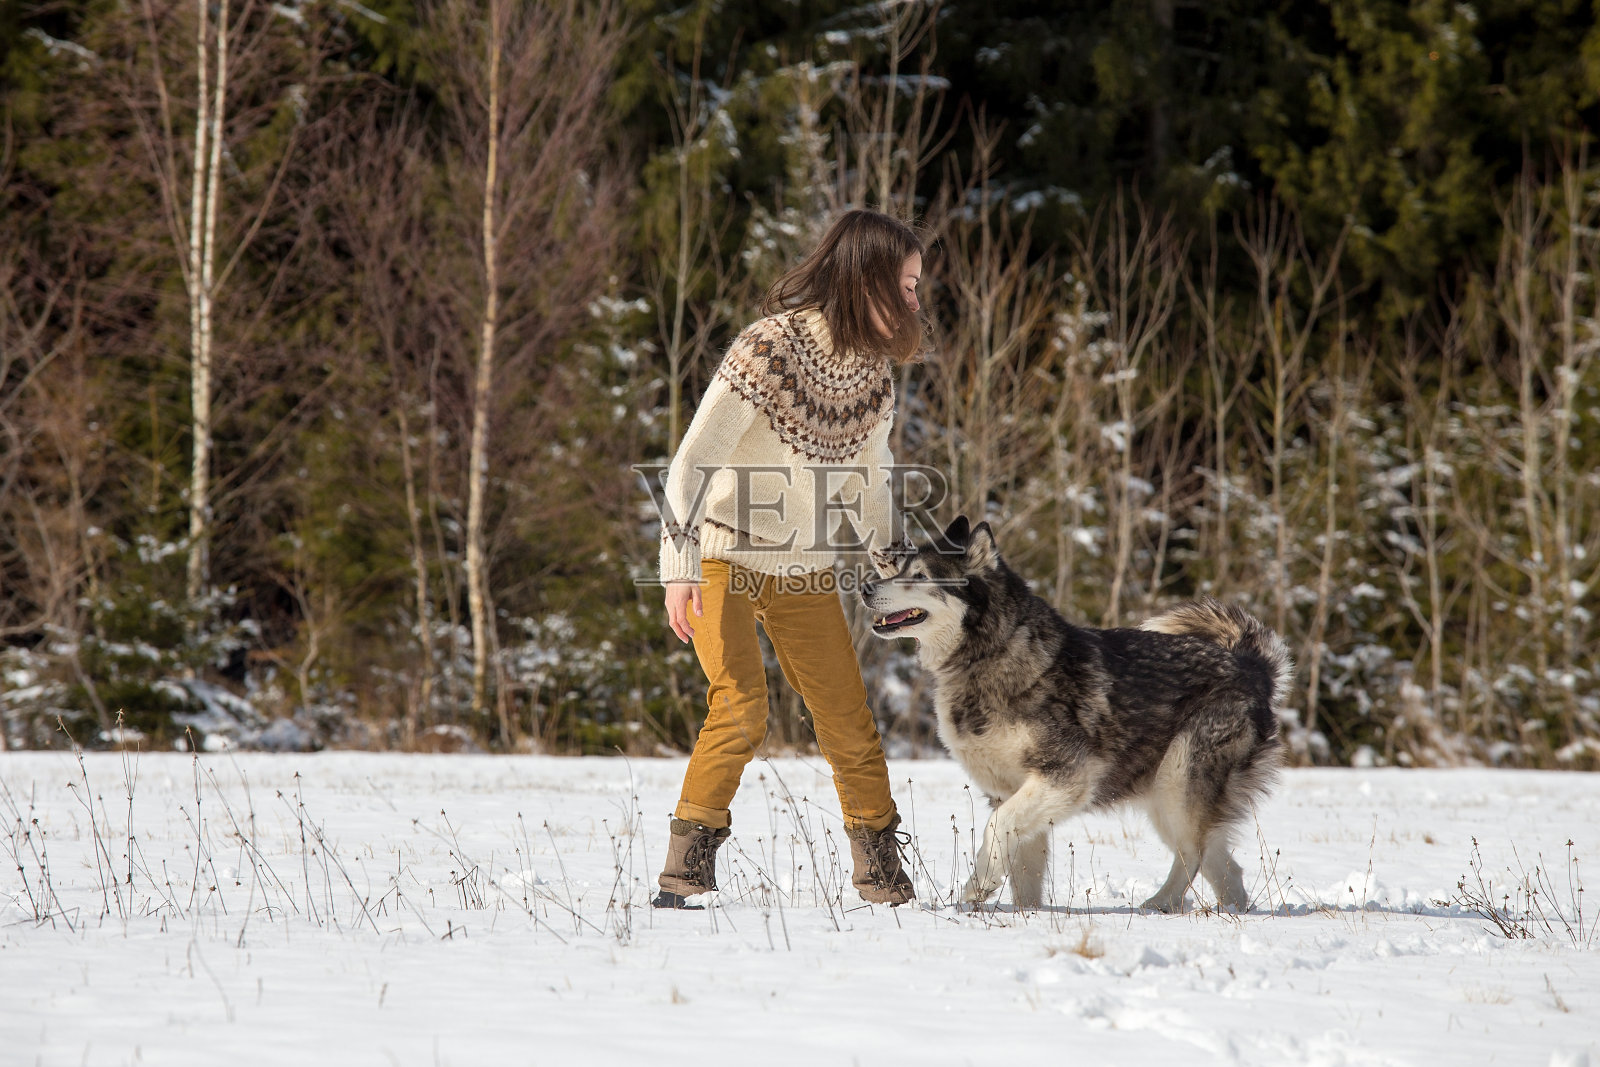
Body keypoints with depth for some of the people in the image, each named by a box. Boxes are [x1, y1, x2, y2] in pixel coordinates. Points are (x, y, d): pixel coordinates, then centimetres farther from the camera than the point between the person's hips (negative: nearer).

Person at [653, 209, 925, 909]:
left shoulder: (874, 366, 0)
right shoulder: (771, 348, -22)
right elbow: (692, 462, -26)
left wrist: (893, 568, 18)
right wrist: (679, 568, -35)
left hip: (805, 572, 6)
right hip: (725, 558, -6)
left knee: (849, 722, 2)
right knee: (741, 708, -22)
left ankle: (883, 880, 15)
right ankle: (684, 875, -15)